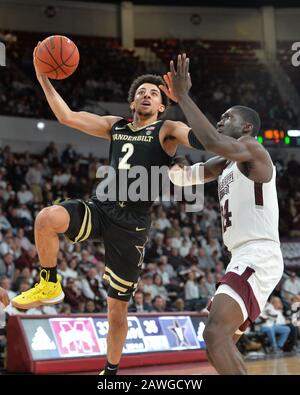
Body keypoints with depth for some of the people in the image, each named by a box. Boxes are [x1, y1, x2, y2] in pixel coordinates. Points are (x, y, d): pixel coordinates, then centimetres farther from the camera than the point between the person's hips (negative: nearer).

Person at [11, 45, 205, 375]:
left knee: (118, 307, 6)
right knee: (46, 218, -29)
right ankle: (49, 286, -6)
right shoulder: (116, 126, 14)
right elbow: (67, 116, 14)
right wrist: (44, 80, 7)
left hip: (132, 224, -3)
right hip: (100, 208, 3)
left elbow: (197, 137, -22)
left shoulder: (166, 131, 0)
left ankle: (111, 371, 27)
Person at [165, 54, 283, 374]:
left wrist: (184, 95, -16)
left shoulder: (254, 151, -6)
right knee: (222, 340, 17)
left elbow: (213, 142, -26)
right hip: (244, 260, 11)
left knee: (216, 334, -25)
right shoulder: (225, 164, 21)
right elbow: (180, 174, 18)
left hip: (258, 258, -11)